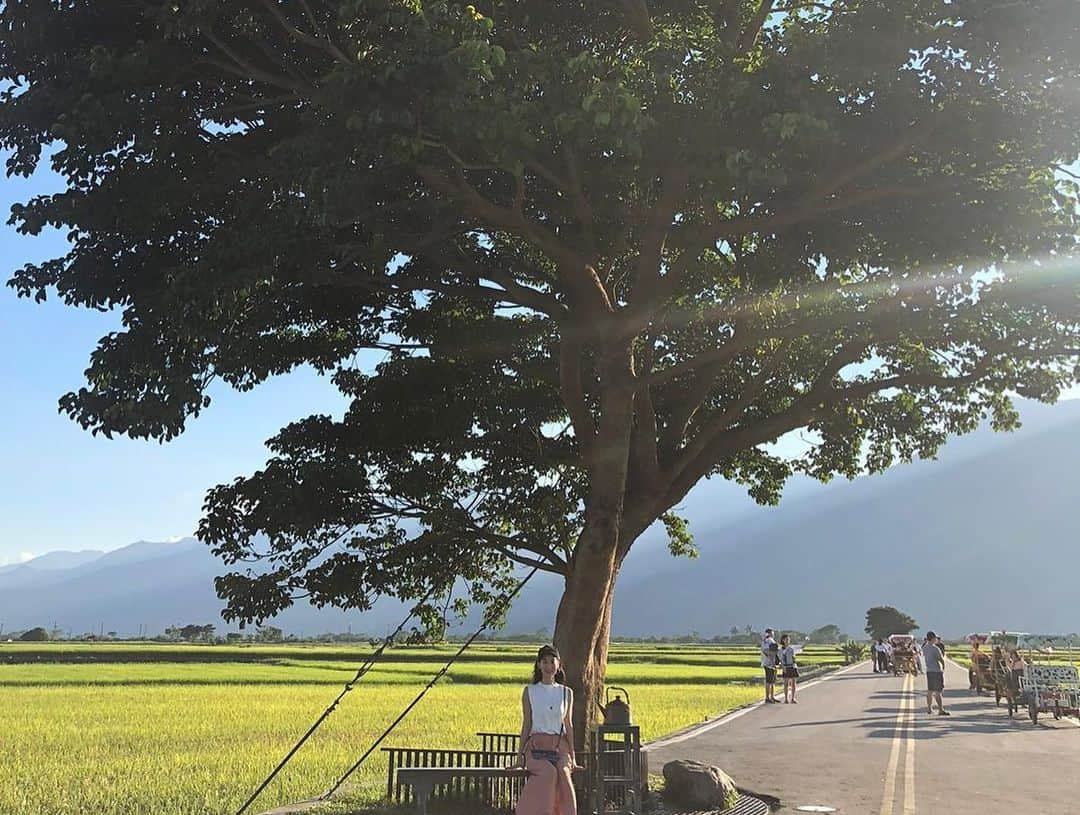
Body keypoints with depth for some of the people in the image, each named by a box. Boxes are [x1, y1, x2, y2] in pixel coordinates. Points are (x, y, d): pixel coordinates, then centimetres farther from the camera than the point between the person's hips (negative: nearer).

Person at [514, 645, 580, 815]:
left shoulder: (566, 693, 11)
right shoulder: (529, 691, 6)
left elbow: (568, 725, 13)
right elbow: (526, 724, 7)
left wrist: (572, 756, 8)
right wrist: (520, 754, 2)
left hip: (560, 748, 2)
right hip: (537, 747, -1)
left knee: (563, 774, -29)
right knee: (548, 772, -32)